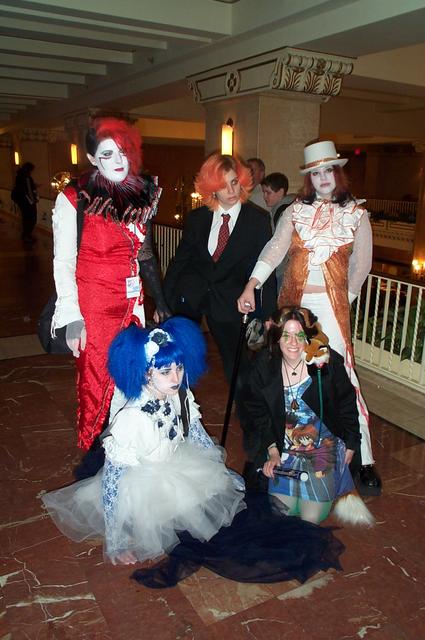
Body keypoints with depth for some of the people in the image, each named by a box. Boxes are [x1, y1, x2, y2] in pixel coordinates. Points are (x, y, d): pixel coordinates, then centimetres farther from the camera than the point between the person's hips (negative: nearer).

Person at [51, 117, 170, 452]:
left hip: (132, 303, 5)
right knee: (96, 382, 4)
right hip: (93, 305, -4)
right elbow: (63, 263, -8)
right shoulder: (74, 199, -7)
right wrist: (73, 318, -14)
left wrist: (161, 302, 14)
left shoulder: (142, 195, 8)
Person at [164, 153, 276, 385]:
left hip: (228, 302, -2)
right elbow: (179, 261, 6)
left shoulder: (258, 220, -4)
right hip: (189, 295, 3)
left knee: (235, 363, 4)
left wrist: (269, 316, -7)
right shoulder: (196, 218, 3)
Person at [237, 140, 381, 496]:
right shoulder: (296, 210, 7)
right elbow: (275, 249, -4)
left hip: (330, 303, -2)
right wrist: (251, 286, -15)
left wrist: (344, 299, 7)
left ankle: (363, 459, 3)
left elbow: (361, 264, 9)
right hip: (293, 299, 3)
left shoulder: (357, 214, 5)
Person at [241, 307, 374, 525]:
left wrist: (350, 444, 6)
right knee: (281, 509, -4)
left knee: (312, 515, -7)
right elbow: (257, 413, -2)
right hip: (284, 447, 2)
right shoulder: (264, 366, -8)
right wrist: (272, 451, -9)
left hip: (323, 444, -2)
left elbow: (346, 404, 1)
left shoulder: (327, 362, -11)